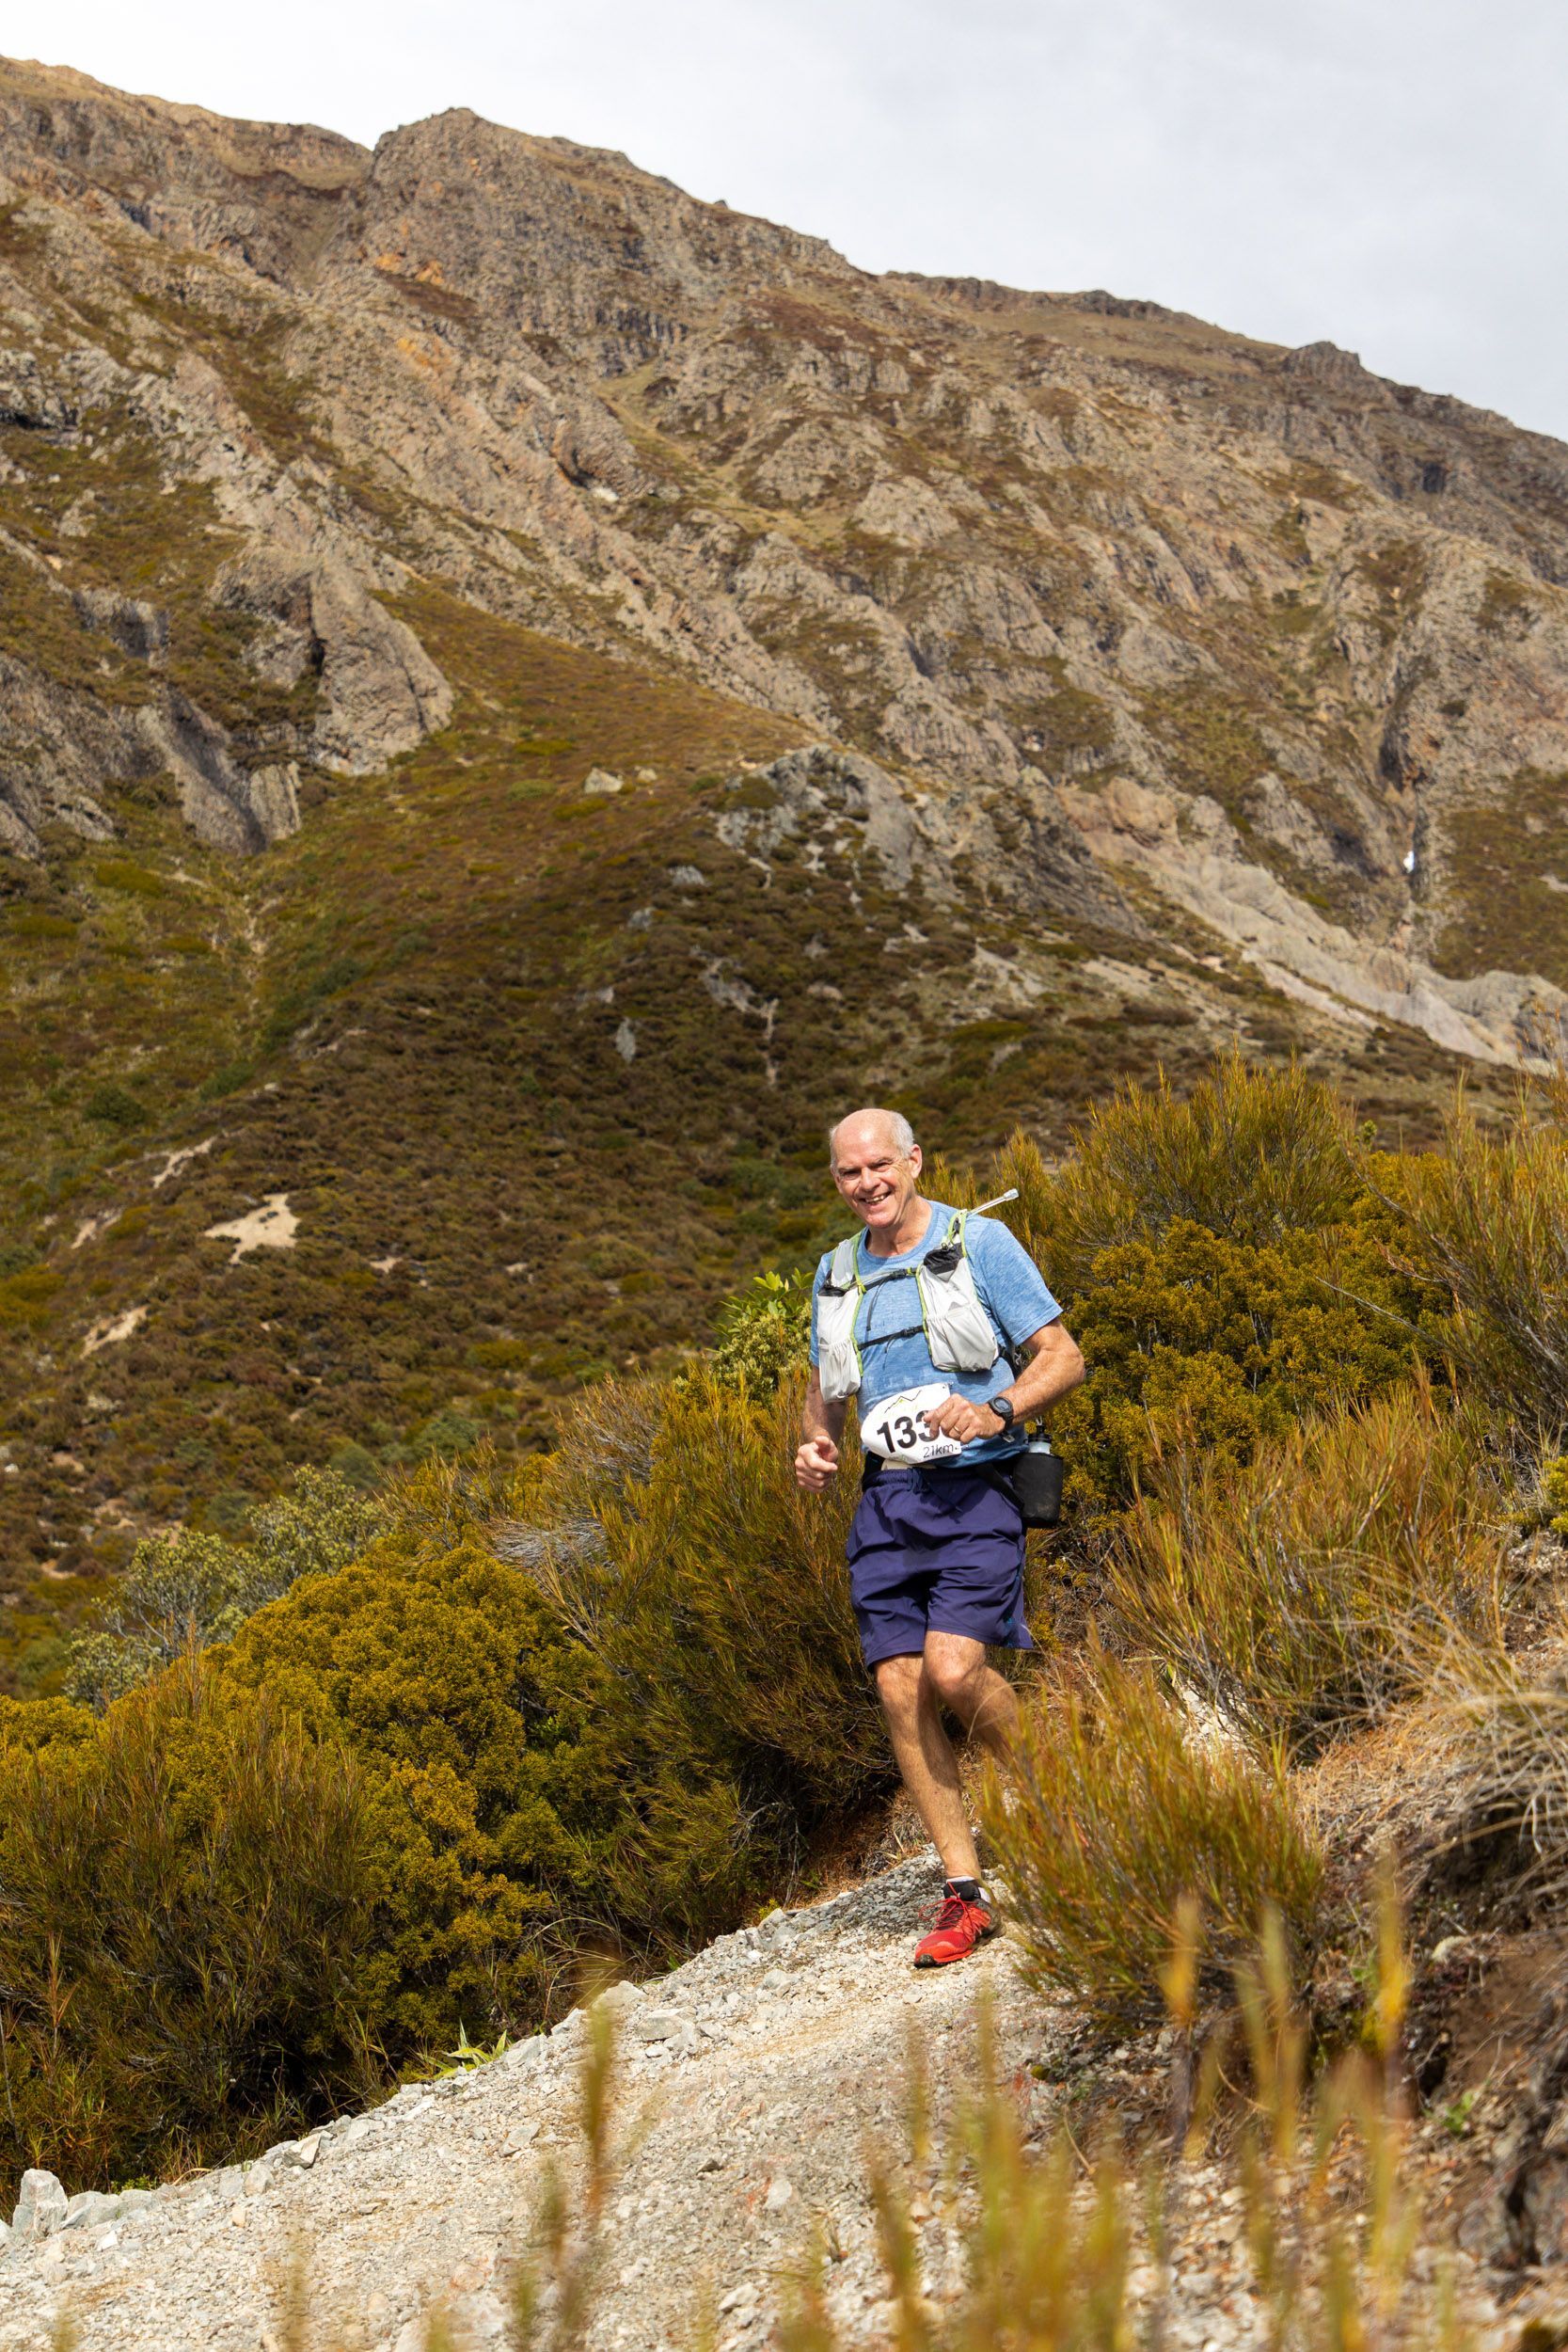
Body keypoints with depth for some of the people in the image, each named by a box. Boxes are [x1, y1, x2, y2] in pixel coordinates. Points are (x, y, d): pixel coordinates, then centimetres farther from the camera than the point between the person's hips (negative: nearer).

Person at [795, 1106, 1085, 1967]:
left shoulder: (979, 1243, -2)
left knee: (954, 1670, -19)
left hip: (974, 1486, -5)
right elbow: (824, 1389, 25)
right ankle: (965, 1892, 3)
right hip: (886, 1499, 5)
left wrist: (997, 1411, -20)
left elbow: (1064, 1358, -3)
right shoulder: (837, 1273, 14)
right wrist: (814, 1445, 2)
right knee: (900, 1688, -4)